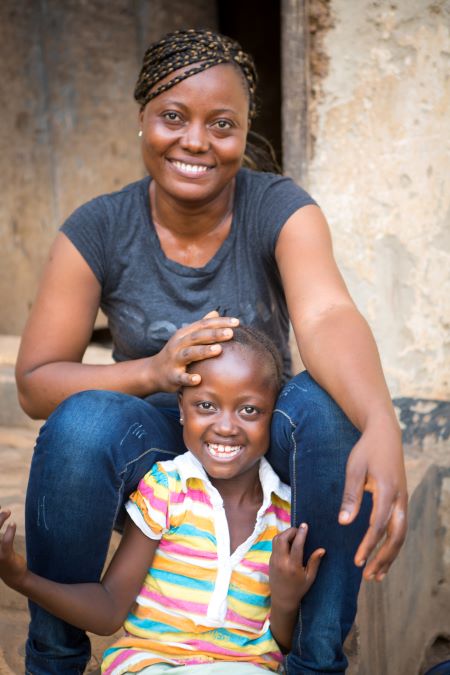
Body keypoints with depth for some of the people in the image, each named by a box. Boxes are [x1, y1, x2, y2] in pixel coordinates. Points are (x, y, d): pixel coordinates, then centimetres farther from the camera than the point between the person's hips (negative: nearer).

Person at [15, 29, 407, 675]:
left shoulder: (280, 208, -11)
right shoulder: (97, 231, -10)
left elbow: (328, 317, -30)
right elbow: (34, 381, -11)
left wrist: (382, 427, -52)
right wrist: (152, 371, -30)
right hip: (147, 450, 0)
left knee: (328, 403, -31)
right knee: (83, 420, -32)